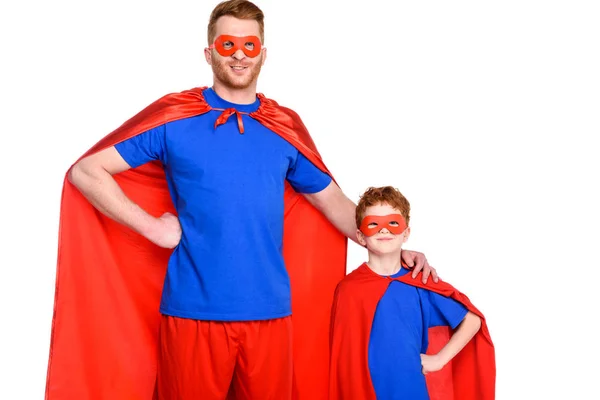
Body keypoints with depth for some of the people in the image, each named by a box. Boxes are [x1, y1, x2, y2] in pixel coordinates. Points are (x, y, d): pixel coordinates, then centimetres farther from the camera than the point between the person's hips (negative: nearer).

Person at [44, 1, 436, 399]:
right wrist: (152, 227, -9)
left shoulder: (286, 128, 9)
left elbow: (333, 201, 18)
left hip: (270, 311, 3)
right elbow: (85, 172, -1)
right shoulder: (173, 118, 0)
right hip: (194, 310, -2)